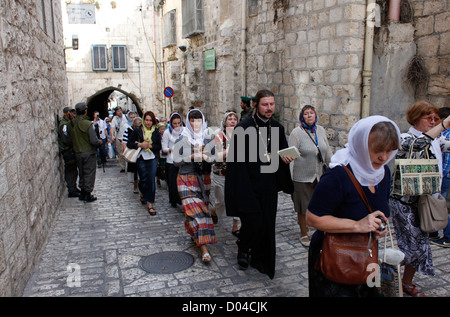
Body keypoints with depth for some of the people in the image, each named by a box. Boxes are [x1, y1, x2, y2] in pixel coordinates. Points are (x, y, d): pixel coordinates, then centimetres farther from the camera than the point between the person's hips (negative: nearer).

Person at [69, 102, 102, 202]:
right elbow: (94, 141, -20)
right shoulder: (88, 124, -18)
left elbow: (70, 139, 5)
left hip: (77, 153, 6)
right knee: (89, 173, 4)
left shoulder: (72, 125, -1)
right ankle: (88, 195, 7)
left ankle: (82, 194, 25)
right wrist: (99, 142, -1)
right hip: (89, 153, -5)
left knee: (81, 173, 18)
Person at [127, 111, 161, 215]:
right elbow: (129, 143, 0)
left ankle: (150, 204, 2)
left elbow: (159, 146, 3)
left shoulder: (156, 132, 4)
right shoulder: (137, 130, 1)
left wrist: (150, 146, -13)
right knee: (143, 179, 7)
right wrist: (140, 145, -14)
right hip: (141, 158, 0)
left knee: (151, 179, -6)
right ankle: (142, 194, 41)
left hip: (152, 159, 0)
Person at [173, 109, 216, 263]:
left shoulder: (208, 139, 6)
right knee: (194, 210, -11)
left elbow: (215, 158, 8)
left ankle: (196, 235, 34)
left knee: (202, 209, 7)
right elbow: (176, 160, -4)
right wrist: (192, 157, -17)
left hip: (204, 179, 3)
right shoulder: (182, 140, -2)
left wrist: (206, 157, -13)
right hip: (187, 179, -3)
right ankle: (204, 249, -10)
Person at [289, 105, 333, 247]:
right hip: (302, 176, -4)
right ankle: (304, 233, 24)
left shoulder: (321, 130, 7)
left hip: (319, 176, 5)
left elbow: (327, 152, 15)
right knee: (303, 206, 6)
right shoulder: (296, 132, -9)